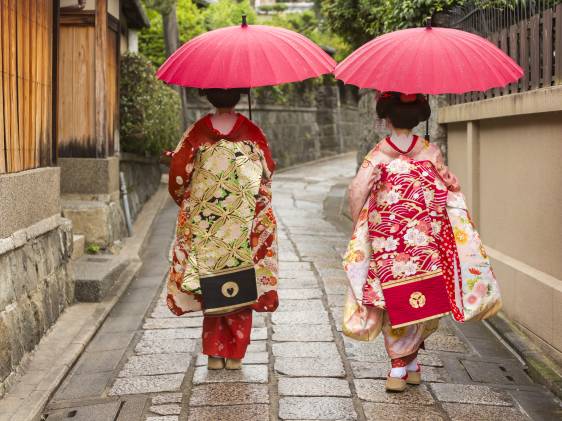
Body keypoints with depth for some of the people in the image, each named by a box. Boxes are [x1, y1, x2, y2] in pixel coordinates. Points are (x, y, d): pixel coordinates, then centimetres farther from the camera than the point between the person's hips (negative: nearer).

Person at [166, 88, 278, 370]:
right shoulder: (252, 132, -3)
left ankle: (214, 353, 12)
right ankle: (235, 355, 11)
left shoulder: (197, 132, -4)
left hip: (204, 222, 1)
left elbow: (178, 172, -3)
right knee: (241, 289, 9)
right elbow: (268, 171, 5)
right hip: (243, 223, 0)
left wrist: (184, 199, 15)